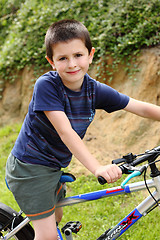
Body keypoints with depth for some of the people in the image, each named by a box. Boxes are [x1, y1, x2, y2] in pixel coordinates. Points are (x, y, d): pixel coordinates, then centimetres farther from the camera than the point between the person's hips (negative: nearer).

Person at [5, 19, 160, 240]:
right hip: (29, 167, -6)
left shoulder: (96, 90, -9)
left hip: (54, 167, 6)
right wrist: (97, 168, -41)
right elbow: (65, 131, -33)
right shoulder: (46, 85, -24)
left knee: (55, 217, 24)